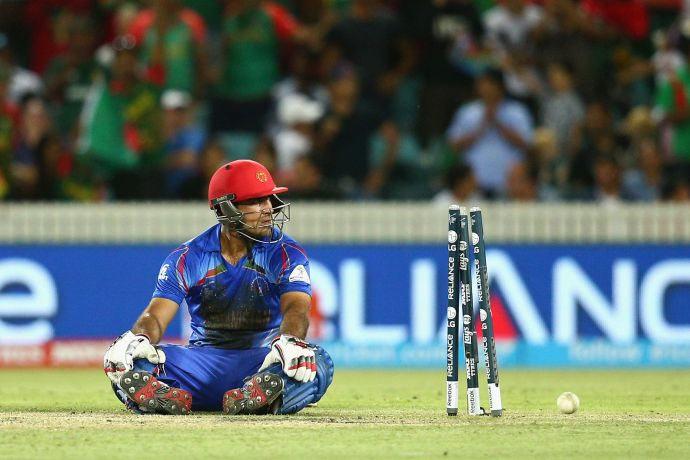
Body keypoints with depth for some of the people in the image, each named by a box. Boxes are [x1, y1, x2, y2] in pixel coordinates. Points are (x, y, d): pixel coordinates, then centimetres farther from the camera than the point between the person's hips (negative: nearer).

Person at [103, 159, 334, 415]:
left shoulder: (286, 254, 0)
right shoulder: (188, 258, 3)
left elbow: (296, 308, -17)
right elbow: (157, 315, -5)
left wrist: (289, 341, -42)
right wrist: (138, 338, -31)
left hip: (263, 360, -1)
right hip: (205, 360, 1)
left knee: (318, 364, -36)